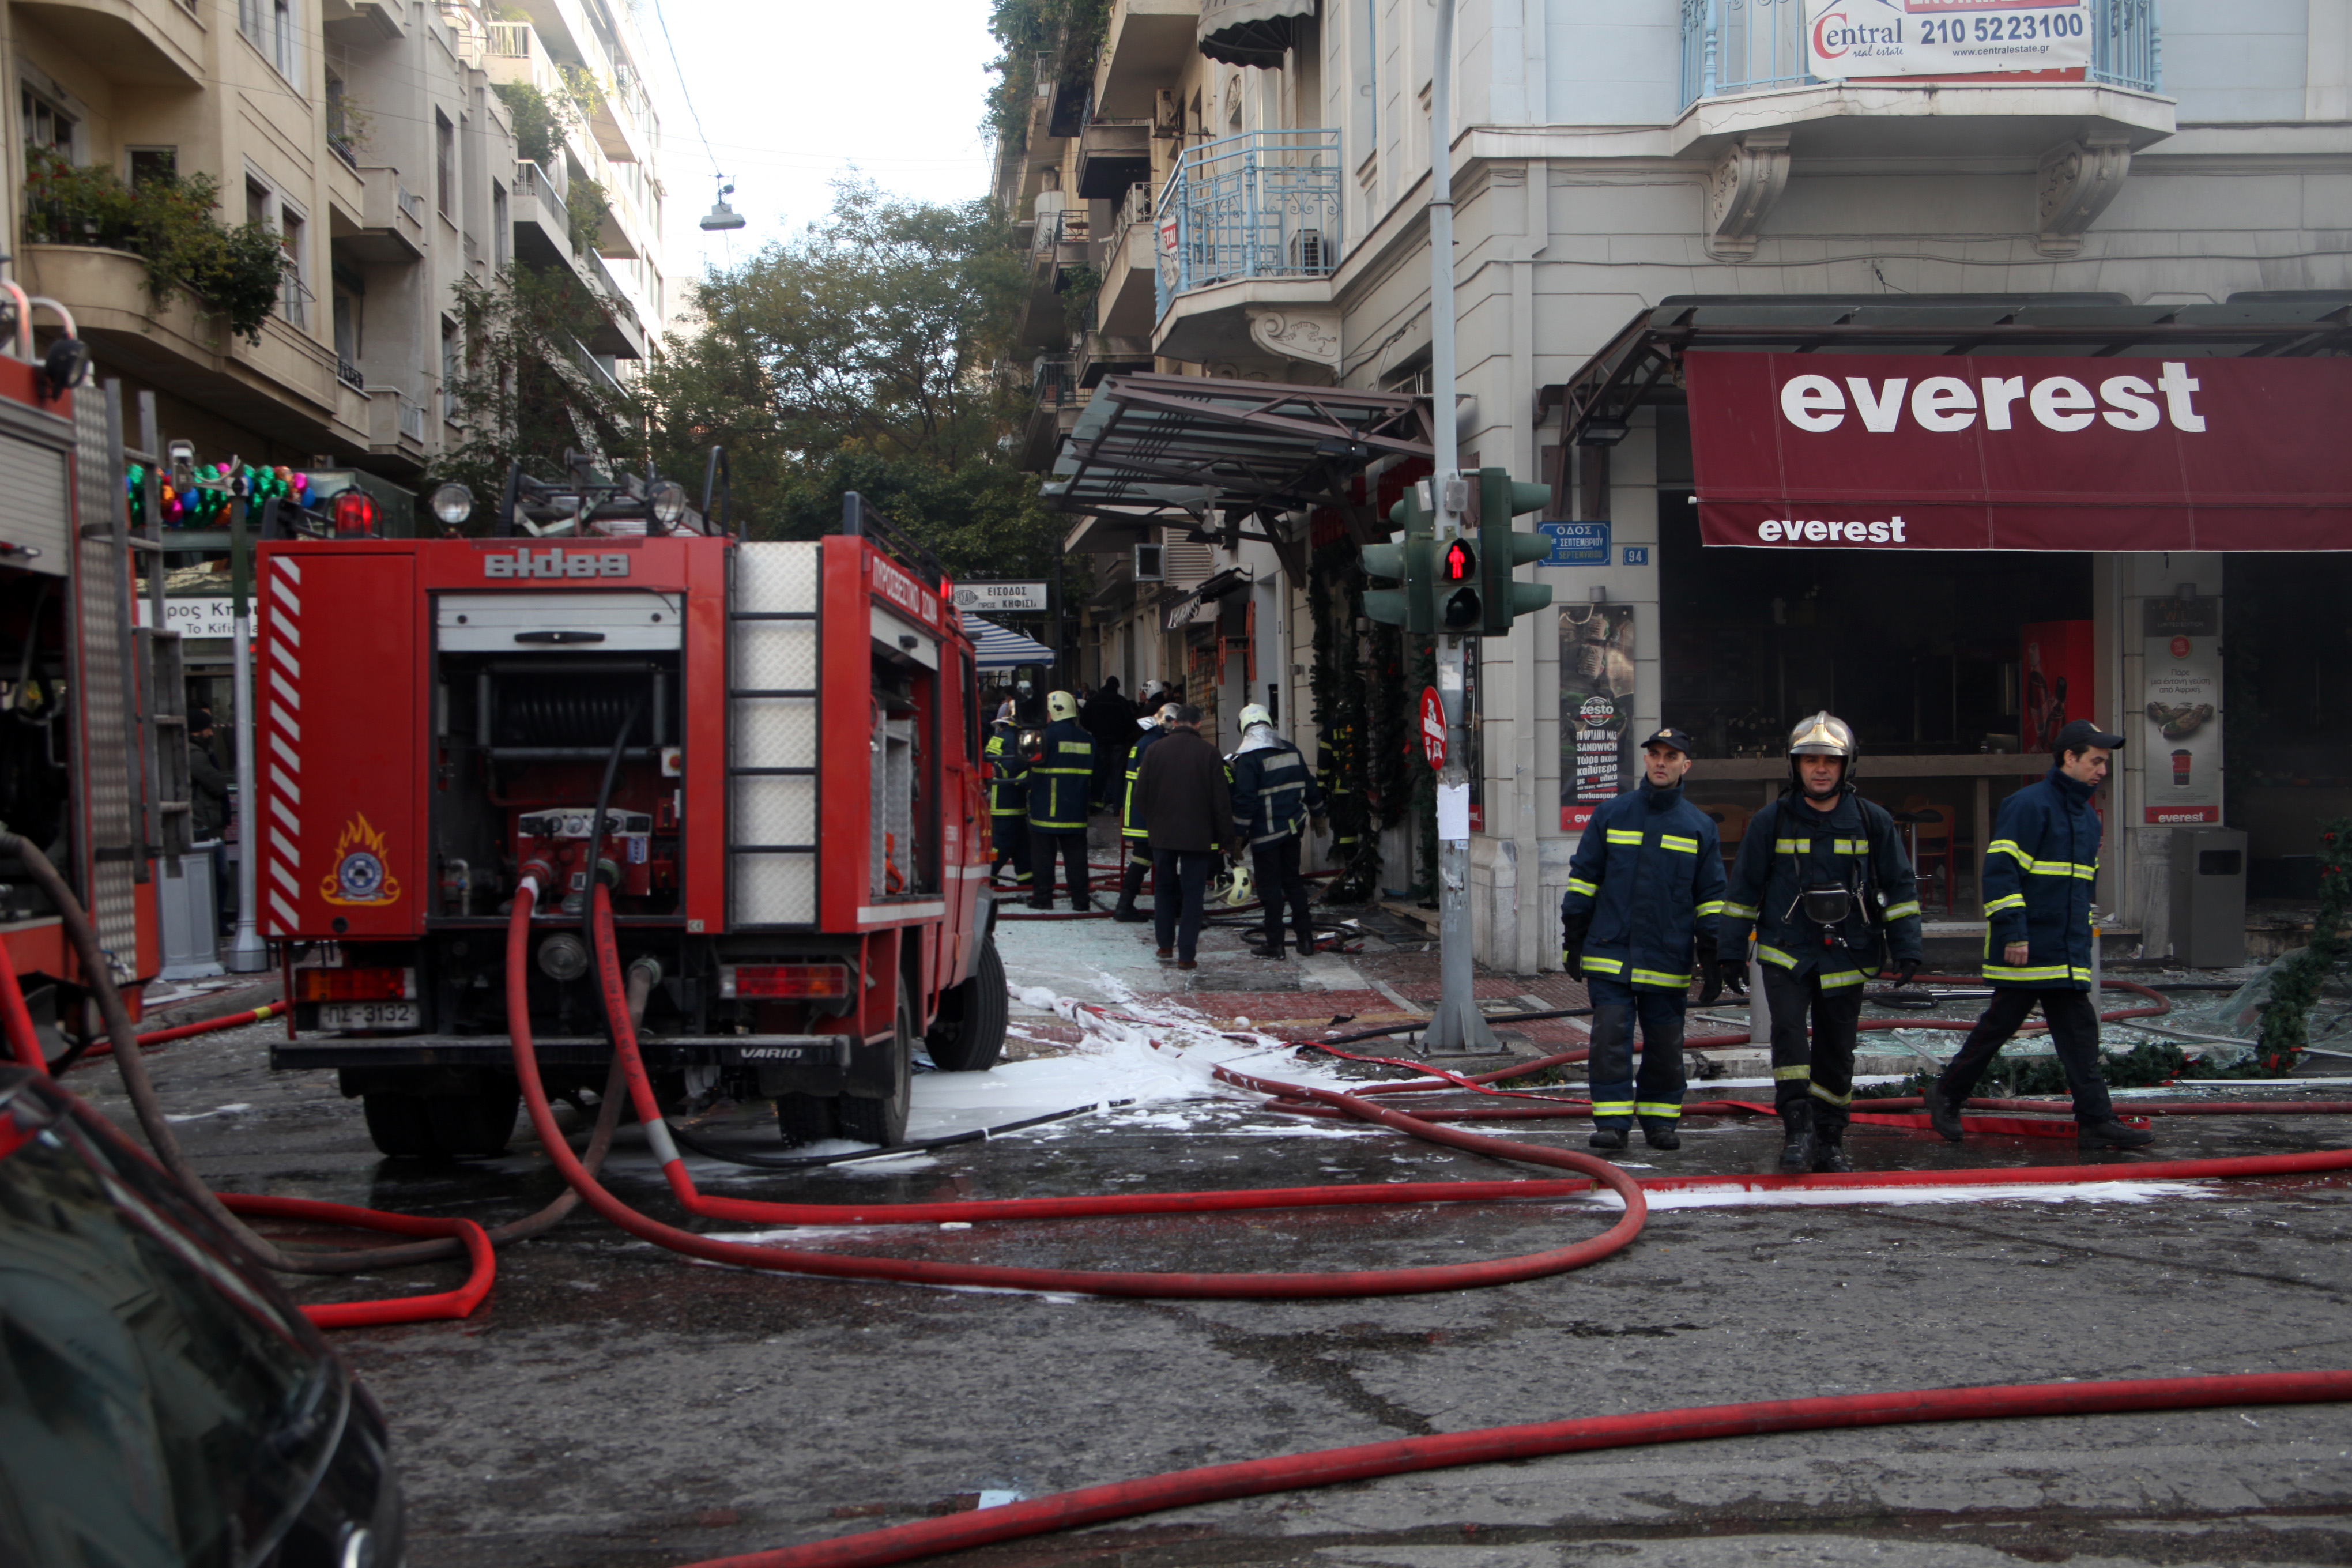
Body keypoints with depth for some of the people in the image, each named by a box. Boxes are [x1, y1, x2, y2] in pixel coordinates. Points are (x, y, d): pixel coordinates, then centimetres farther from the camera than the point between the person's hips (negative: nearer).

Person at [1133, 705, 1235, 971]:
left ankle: (1165, 944, 24)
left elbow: (1141, 794, 2)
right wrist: (1228, 839, 2)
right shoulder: (1208, 752, -7)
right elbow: (1221, 800, -6)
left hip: (1163, 835, 2)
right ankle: (1187, 954, -2)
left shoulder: (1155, 750, -2)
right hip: (1198, 836, -2)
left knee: (1164, 888, 19)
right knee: (1193, 893, 2)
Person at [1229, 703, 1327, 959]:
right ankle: (1306, 937, 15)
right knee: (1293, 880, 16)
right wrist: (1317, 815, 29)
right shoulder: (1291, 751, 8)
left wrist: (1238, 833, -13)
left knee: (1270, 887, -1)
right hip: (1293, 827, 6)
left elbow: (1245, 800, -18)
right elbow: (1310, 787, 16)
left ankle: (1274, 944, 2)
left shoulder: (1248, 758, -13)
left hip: (1265, 833, -6)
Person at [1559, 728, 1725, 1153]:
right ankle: (1612, 1122, -3)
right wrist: (1573, 941, 4)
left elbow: (1711, 896, 11)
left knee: (1664, 1046, 7)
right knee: (1610, 1039, -7)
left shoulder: (1700, 827, 8)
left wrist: (1712, 954, 5)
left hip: (1668, 961, 1)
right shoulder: (1609, 815, 7)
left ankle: (1661, 1120, 20)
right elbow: (1583, 878, 9)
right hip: (1610, 955, -1)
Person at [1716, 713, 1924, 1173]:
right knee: (1788, 1032, -21)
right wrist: (1732, 953, 3)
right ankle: (1797, 1130, -18)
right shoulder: (1771, 822, 1)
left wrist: (1906, 948, 0)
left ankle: (1830, 1142, 17)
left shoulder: (1873, 821, 3)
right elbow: (1744, 890, 6)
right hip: (1785, 953, -1)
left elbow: (1900, 887, 8)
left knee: (1836, 1054, 6)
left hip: (1845, 958, 1)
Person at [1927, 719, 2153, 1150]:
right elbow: (2000, 870, -17)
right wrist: (2012, 932, -20)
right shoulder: (2030, 805, -11)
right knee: (1998, 1025, 0)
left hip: (2068, 952, 8)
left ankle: (2097, 1122, 1)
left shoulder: (2087, 816, 18)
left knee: (2080, 1031, 2)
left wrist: (2083, 934, 25)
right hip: (2026, 950, -8)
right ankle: (1946, 1098, 16)